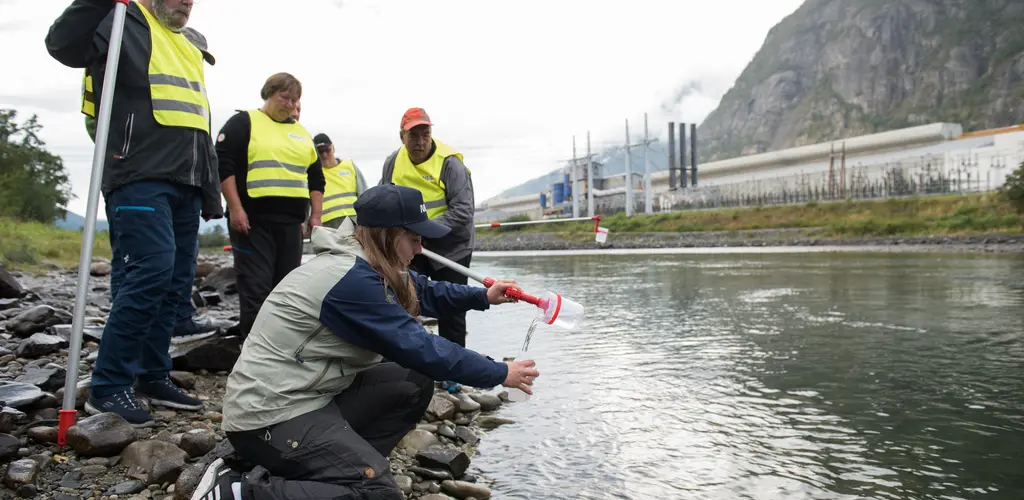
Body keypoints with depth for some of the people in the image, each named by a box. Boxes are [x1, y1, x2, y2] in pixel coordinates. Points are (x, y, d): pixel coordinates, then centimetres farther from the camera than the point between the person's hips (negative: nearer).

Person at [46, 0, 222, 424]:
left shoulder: (189, 49, 26)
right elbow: (63, 44, -18)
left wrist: (210, 192, 23)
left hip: (184, 184, 8)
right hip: (140, 179, -8)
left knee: (177, 282, 7)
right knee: (152, 272, -17)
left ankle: (152, 377, 17)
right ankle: (107, 388, -8)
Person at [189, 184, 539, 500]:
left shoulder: (368, 265, 5)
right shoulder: (352, 279, -24)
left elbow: (423, 291, 24)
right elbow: (417, 348, -22)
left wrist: (483, 297, 15)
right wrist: (499, 373, -13)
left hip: (308, 395, 10)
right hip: (271, 414, -10)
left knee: (415, 384, 5)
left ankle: (333, 466, 5)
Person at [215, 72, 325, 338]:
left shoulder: (301, 133, 20)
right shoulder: (243, 122, 2)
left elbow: (316, 178, 21)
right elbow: (223, 165, -7)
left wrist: (315, 216, 12)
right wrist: (235, 208, -15)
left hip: (291, 222, 6)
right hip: (253, 219, -5)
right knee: (256, 288, -7)